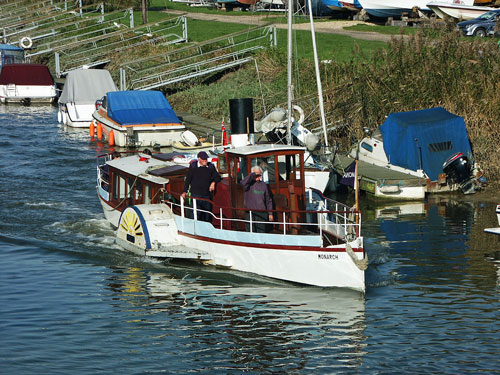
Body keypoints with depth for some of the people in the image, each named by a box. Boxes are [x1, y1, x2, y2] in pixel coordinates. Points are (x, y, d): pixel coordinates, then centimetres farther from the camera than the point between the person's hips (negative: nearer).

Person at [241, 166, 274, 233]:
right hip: (250, 213, -2)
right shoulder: (249, 183, 2)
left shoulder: (263, 185, 11)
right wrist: (253, 174, -18)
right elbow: (243, 183, -25)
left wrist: (270, 213, 8)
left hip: (262, 214, 2)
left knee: (261, 232, 1)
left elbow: (268, 200, 13)